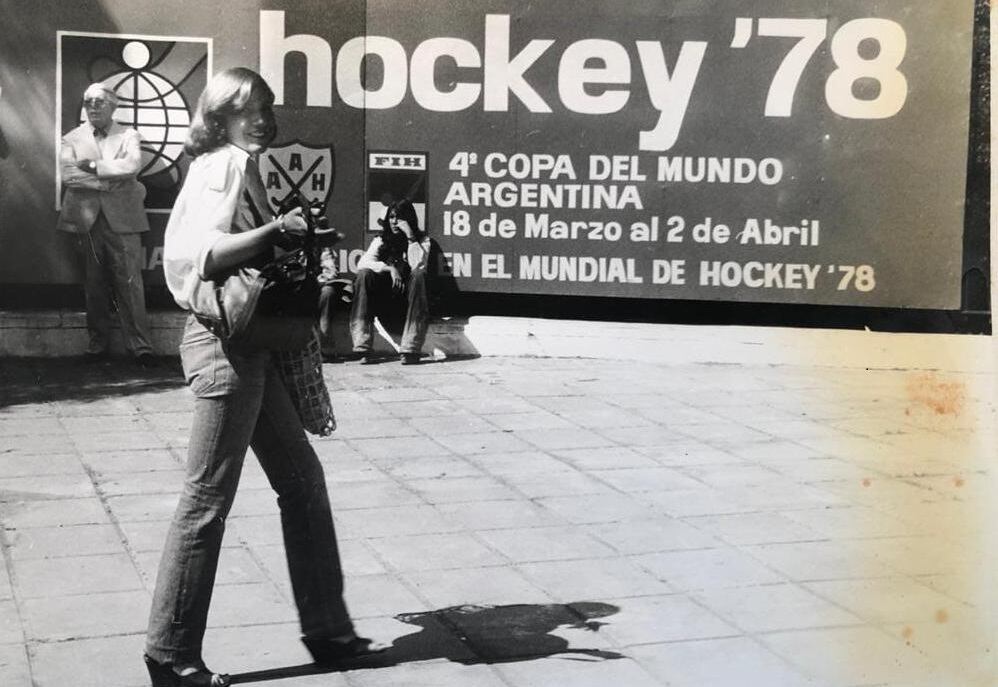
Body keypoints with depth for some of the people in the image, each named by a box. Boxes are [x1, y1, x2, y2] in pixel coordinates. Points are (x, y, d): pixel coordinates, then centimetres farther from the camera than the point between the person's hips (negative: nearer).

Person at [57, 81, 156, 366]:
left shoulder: (128, 136, 8)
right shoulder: (72, 139, 11)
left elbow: (132, 166, -11)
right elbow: (67, 175, -5)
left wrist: (92, 166, -12)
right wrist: (108, 181, -11)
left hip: (121, 218, -1)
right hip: (86, 219, 1)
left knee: (130, 284, -5)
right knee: (94, 285, 6)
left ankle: (140, 346, -3)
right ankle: (97, 344, 15)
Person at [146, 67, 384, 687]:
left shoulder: (244, 168, 18)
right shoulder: (222, 167, -11)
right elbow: (201, 253, -22)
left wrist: (291, 245, 10)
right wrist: (277, 231, -26)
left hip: (251, 346, 10)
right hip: (225, 343, -10)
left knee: (303, 481, 13)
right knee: (208, 500, -4)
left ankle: (327, 630, 21)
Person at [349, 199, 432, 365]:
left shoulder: (421, 240, 5)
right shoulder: (381, 239, 10)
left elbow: (418, 266, -15)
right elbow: (362, 263, -8)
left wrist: (410, 236, -16)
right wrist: (389, 268, -21)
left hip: (408, 298, -2)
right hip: (384, 298, 2)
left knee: (418, 275, -31)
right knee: (364, 274, -24)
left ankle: (410, 349, -35)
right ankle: (362, 348, -32)